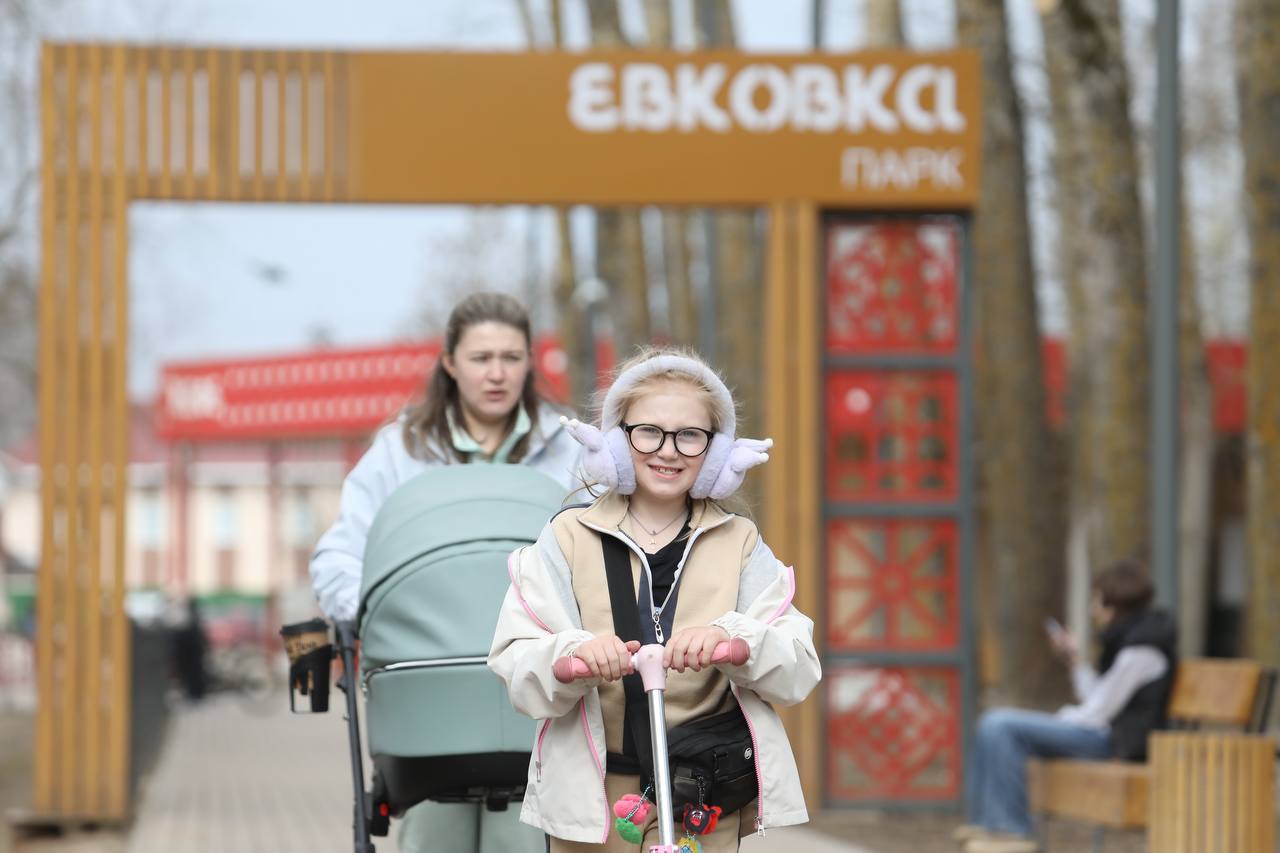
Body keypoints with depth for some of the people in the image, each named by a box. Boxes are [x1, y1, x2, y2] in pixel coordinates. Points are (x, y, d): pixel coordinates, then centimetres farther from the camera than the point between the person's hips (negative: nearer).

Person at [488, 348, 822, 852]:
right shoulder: (569, 538, 4)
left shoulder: (739, 545, 8)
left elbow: (798, 672, -3)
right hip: (592, 800, 0)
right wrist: (574, 655, -27)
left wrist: (731, 638, -23)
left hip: (704, 809, 0)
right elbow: (516, 668, -5)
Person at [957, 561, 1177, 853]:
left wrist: (1063, 717, -1)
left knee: (1003, 728, -20)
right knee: (995, 722, 8)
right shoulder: (1128, 635, 15)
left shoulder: (1141, 648, -17)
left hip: (1118, 741, -11)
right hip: (1103, 730, 11)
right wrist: (1074, 661, 8)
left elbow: (1099, 714, -16)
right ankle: (986, 822, 5)